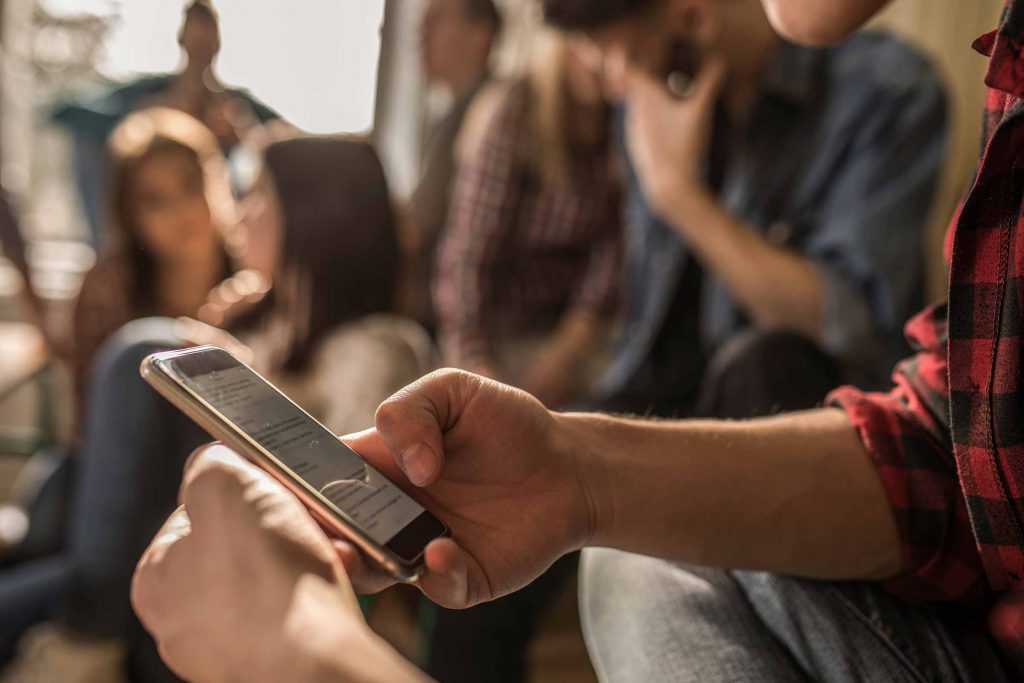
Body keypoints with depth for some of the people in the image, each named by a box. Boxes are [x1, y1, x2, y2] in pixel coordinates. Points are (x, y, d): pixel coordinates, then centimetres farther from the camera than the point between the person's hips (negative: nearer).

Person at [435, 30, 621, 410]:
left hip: (577, 328, 3)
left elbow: (613, 249, -4)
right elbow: (468, 253, -20)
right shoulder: (517, 115, -15)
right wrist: (478, 369, -30)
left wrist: (567, 350, -12)